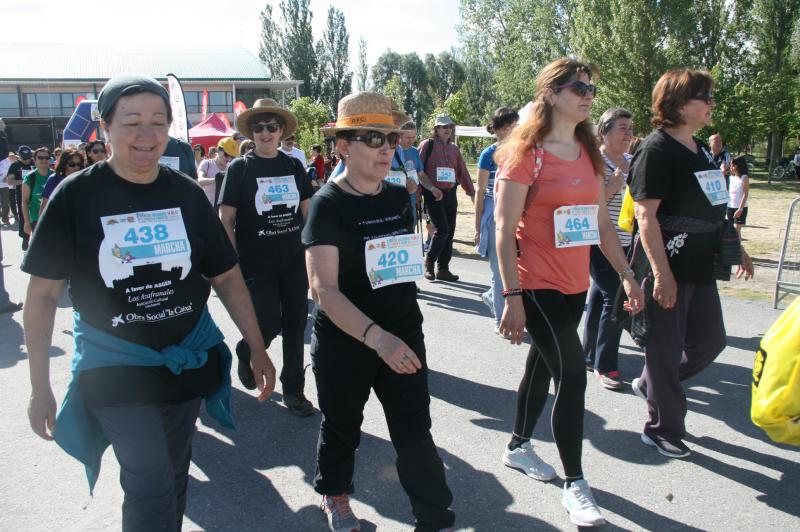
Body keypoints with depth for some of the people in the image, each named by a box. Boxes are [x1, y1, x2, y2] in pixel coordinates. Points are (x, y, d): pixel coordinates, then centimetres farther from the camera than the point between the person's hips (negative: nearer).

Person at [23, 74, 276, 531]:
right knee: (151, 487, -6)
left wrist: (258, 349, 2)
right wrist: (40, 387, -5)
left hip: (188, 360, 3)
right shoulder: (76, 196, -10)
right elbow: (43, 294, -5)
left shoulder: (187, 194, -2)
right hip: (115, 368, -3)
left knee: (174, 478, 17)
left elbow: (226, 276, 4)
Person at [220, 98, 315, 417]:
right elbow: (226, 220, -5)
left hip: (294, 263, 4)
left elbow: (307, 212, 12)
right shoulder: (239, 168, -4)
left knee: (295, 325, 7)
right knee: (269, 324, -2)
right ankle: (245, 354, 33)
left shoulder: (293, 167, 6)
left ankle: (293, 390, 23)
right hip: (256, 266, -3)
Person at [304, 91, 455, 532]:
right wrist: (376, 336, -36)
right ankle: (335, 493, 43)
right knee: (342, 426, 16)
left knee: (415, 431, 3)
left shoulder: (399, 196, 2)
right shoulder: (328, 203, -15)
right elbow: (323, 288, -24)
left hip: (402, 333, 4)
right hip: (343, 340, -3)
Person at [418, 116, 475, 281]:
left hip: (450, 194, 6)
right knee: (442, 230, -14)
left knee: (450, 232, 5)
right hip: (433, 194, -6)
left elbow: (462, 171, 16)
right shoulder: (427, 145, -2)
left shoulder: (454, 148, 14)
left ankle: (443, 269, 15)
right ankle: (429, 263, 6)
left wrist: (471, 192, 12)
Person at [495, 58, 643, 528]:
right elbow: (505, 231, -15)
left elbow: (602, 221, 14)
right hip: (537, 286, -7)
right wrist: (512, 296, -19)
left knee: (544, 365, 19)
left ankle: (519, 447, 39)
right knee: (573, 376, -7)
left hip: (575, 284, 7)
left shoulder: (588, 153, 10)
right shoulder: (526, 153, -12)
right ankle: (575, 484, 8)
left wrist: (626, 274, 10)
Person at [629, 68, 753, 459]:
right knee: (666, 349, 4)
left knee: (710, 340, 17)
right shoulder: (656, 149, -15)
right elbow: (646, 215, -21)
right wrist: (661, 273, -25)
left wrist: (735, 249, 22)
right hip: (668, 269, -9)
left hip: (700, 268, 9)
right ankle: (663, 429, 21)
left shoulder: (701, 149, 12)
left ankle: (650, 384, 37)